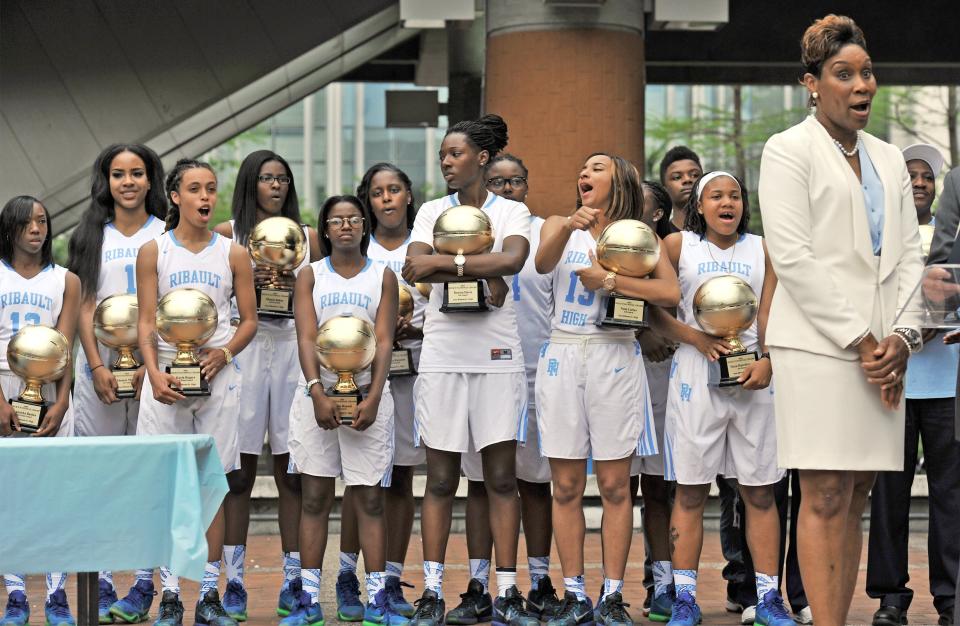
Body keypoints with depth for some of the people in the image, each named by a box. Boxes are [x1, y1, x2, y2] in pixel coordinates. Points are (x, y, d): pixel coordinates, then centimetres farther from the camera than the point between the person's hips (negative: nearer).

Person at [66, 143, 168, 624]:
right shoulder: (91, 236, 11)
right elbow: (84, 306, 6)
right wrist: (97, 367, -7)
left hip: (153, 365, -1)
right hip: (100, 365, 2)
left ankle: (145, 584, 0)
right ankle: (101, 586, 1)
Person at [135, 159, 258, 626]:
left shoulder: (233, 255, 8)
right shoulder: (154, 251, 5)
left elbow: (250, 320, 8)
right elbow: (146, 322, 0)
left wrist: (223, 352, -11)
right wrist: (154, 373, -15)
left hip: (218, 377, 1)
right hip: (167, 377, -1)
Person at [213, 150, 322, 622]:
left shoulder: (307, 237, 15)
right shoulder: (226, 235, 9)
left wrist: (296, 287, -3)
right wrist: (247, 283, -10)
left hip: (293, 349, 2)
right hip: (242, 349, -2)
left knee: (291, 469, 0)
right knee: (239, 470, -3)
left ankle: (293, 580, 4)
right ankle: (233, 579, 1)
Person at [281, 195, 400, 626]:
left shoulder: (383, 278, 8)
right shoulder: (310, 276, 9)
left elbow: (384, 342, 0)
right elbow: (306, 337, -2)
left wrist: (373, 398, -13)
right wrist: (318, 393, -16)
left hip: (366, 395, 0)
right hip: (317, 393, 1)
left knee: (370, 497, -1)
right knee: (315, 496, 1)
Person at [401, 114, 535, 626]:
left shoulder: (511, 212, 5)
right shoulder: (433, 211, 10)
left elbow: (513, 259, -17)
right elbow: (414, 269, -7)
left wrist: (443, 262, -16)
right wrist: (481, 273, -14)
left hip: (497, 355, -1)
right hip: (442, 354, 1)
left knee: (502, 477, 0)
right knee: (440, 478, 2)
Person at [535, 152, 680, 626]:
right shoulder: (559, 225, 12)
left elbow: (670, 292, -7)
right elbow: (543, 263, -12)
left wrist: (609, 280, -11)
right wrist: (568, 227, -29)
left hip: (614, 358, -1)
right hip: (562, 356, 2)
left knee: (614, 485, -1)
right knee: (566, 486, 2)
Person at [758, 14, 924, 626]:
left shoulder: (889, 159, 18)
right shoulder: (789, 151, 0)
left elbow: (910, 255, 14)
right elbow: (792, 257, -9)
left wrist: (902, 336, -3)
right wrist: (859, 339, -12)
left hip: (883, 349, 6)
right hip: (820, 343, -6)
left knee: (856, 498, 5)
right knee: (826, 497, -9)